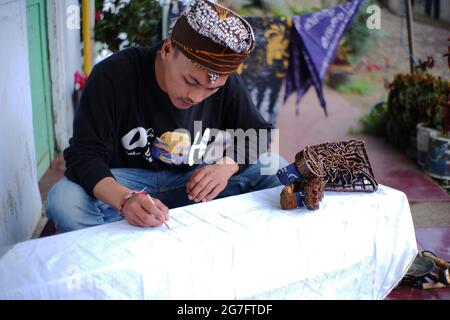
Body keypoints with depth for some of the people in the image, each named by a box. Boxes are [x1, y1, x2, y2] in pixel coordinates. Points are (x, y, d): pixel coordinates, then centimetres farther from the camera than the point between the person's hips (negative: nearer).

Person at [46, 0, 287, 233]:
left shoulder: (227, 83, -10)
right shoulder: (112, 76, -20)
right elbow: (85, 155, -22)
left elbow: (258, 136, -1)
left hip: (194, 179, 3)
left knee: (276, 169, -15)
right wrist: (125, 199, -43)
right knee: (64, 202, -33)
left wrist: (227, 165, -25)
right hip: (124, 182, -2)